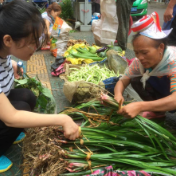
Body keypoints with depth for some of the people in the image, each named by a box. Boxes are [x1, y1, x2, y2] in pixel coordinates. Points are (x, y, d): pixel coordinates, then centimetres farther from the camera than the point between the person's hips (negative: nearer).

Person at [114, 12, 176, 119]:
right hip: (163, 96, 6)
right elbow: (122, 81, -12)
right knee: (136, 80, -14)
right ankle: (158, 111, 4)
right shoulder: (139, 62, -16)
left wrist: (140, 106, -52)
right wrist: (118, 94, -35)